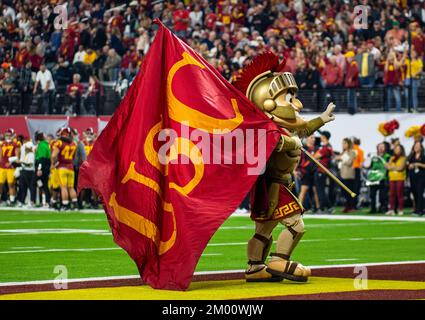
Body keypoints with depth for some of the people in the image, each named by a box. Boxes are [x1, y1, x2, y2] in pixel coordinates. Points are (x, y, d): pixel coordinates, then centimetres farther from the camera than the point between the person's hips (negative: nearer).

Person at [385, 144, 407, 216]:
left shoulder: (403, 158, 2)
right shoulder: (392, 158, 18)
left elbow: (401, 167, -9)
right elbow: (387, 166, 8)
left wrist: (392, 167, 0)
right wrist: (396, 168, -7)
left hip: (400, 178, -5)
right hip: (392, 178, 5)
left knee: (400, 194, -7)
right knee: (392, 194, 0)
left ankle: (400, 210, -5)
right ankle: (392, 209, 0)